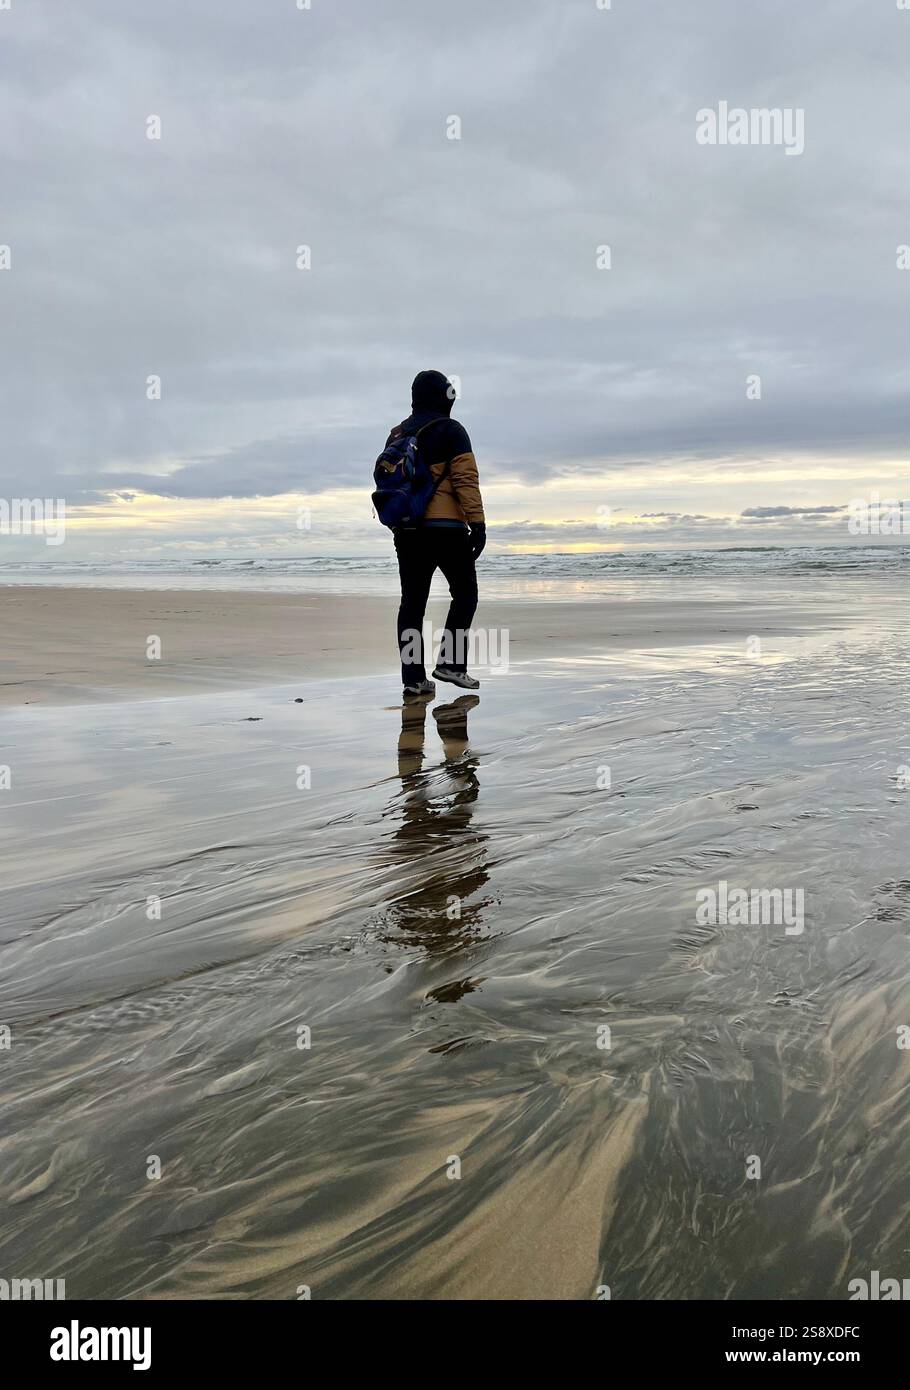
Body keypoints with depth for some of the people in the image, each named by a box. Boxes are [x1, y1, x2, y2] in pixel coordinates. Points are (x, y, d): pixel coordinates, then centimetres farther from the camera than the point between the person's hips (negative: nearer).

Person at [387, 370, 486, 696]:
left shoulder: (396, 435, 16)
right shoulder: (451, 431, -2)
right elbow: (466, 480, -11)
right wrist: (477, 523, -13)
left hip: (406, 531, 5)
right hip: (446, 528, -5)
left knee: (412, 602, 5)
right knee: (464, 593, 8)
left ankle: (413, 676, 3)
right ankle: (450, 662, -3)